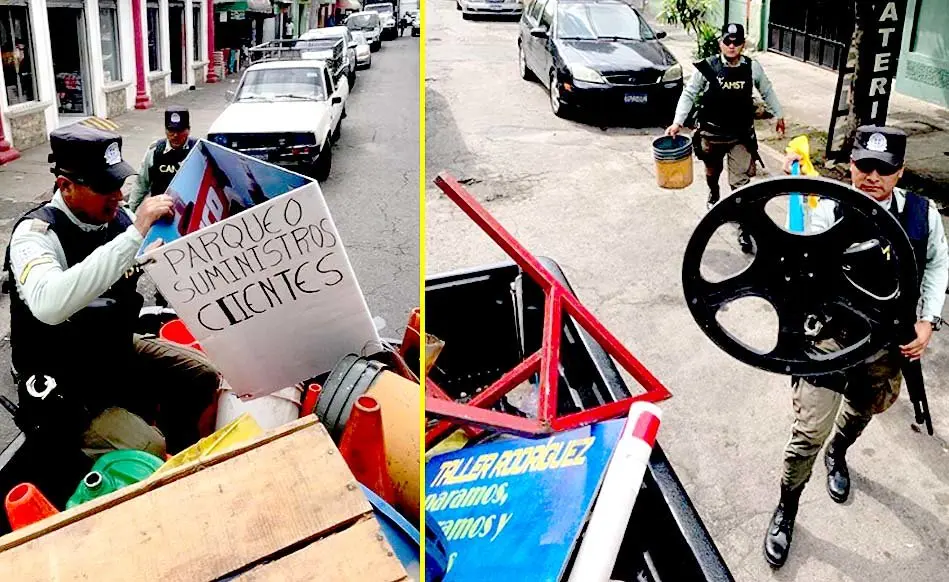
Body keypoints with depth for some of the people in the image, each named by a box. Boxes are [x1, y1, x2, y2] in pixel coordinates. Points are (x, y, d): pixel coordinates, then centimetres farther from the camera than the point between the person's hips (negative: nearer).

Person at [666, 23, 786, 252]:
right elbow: (689, 94, -8)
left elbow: (767, 92, 10)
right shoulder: (707, 67, -13)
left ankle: (744, 228, -1)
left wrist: (779, 115, 19)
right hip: (712, 133, 1)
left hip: (742, 135, 0)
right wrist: (677, 122, -18)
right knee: (713, 171, 26)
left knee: (741, 181, -7)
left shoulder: (753, 68, -6)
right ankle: (714, 195, 60)